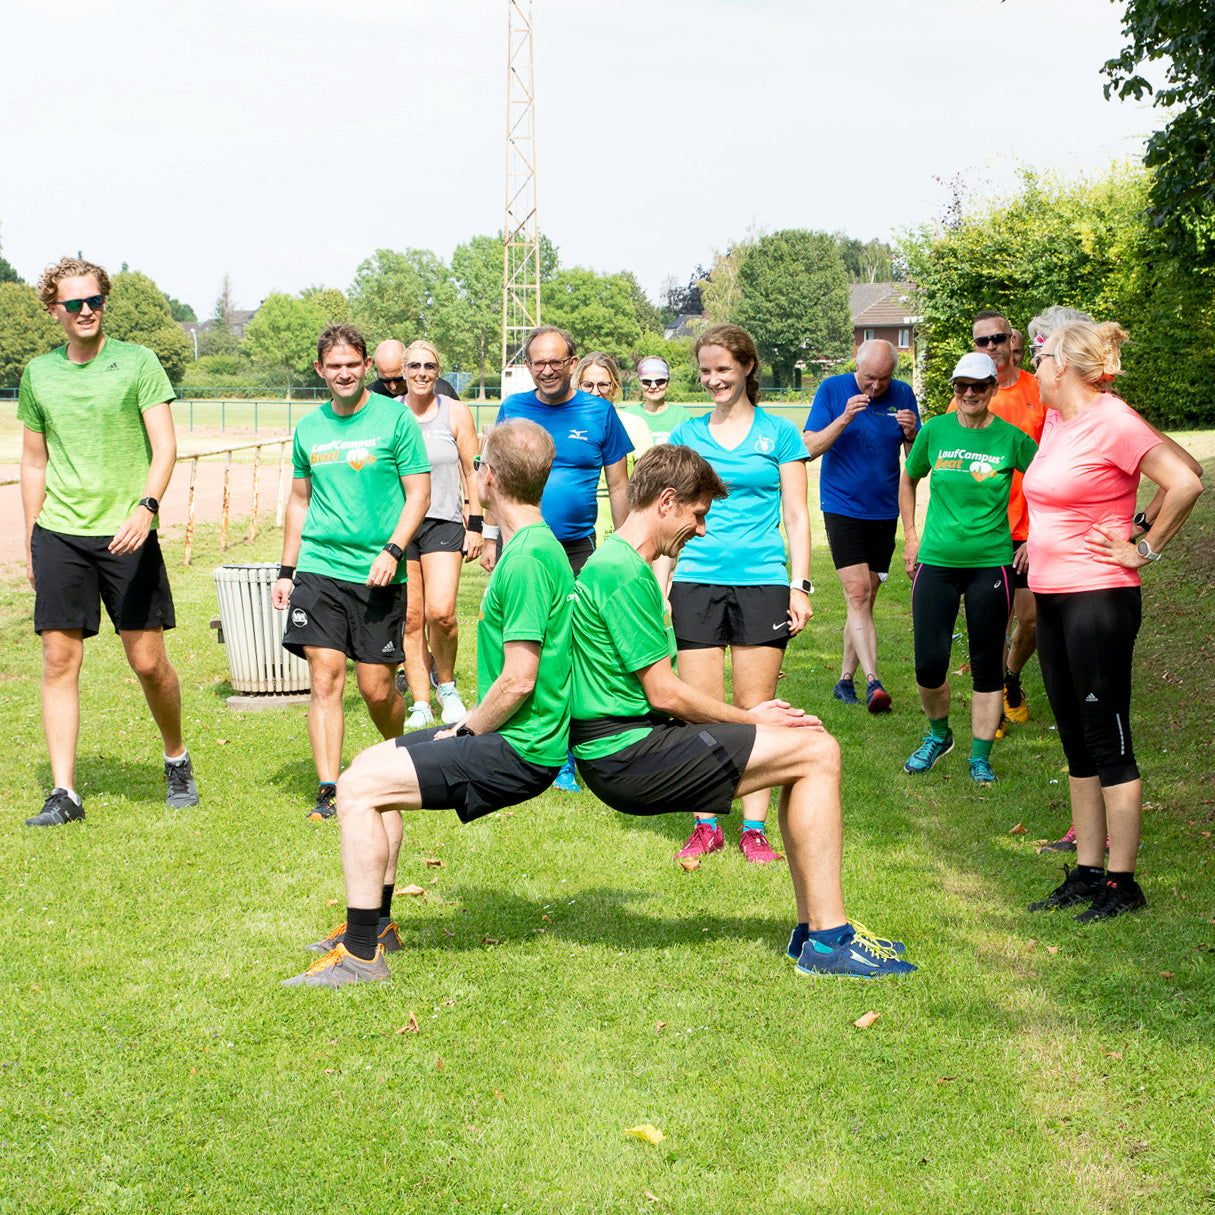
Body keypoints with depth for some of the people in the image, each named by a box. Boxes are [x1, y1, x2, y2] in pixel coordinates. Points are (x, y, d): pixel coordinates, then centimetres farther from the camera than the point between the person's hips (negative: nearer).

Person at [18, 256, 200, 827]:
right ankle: (64, 793, 3)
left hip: (126, 532, -3)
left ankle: (177, 759, 26)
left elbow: (165, 446, -6)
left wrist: (146, 506, -22)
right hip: (59, 533, 3)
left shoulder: (138, 362, 0)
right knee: (59, 660, -2)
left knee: (148, 661, 0)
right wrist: (29, 542, 15)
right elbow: (34, 463, 18)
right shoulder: (38, 373, 10)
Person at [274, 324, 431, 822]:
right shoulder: (308, 428, 11)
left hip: (378, 574, -3)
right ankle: (328, 791, -3)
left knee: (376, 688, 0)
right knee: (325, 679, -6)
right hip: (318, 569, 3)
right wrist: (286, 570, 16)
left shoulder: (395, 418, -1)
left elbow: (419, 493, -2)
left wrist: (392, 550, -16)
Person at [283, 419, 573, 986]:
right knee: (371, 763, 19)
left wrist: (467, 729, -10)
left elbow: (519, 680, -25)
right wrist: (470, 727, 14)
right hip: (509, 736, 10)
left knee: (358, 788, -12)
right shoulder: (534, 544, 11)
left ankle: (361, 953, -5)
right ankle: (376, 923, 27)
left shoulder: (526, 560, -21)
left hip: (517, 751, -10)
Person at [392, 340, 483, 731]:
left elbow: (472, 471, 6)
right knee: (410, 618, 0)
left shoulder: (455, 413, 4)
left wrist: (475, 525, 1)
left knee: (440, 612, -17)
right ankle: (421, 704, 8)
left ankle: (446, 684, 8)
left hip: (443, 522, -2)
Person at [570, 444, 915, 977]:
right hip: (626, 754, -10)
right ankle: (827, 939, -9)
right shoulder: (626, 574, -16)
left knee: (806, 746, 12)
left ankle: (813, 925, 11)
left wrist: (747, 718, 12)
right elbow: (664, 693, -16)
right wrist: (750, 719, -2)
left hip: (619, 746, 10)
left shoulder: (610, 563, 18)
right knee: (816, 752, -10)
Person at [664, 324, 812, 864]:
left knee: (755, 708, 1)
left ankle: (755, 828, 7)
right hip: (698, 581, 2)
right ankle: (705, 825, 10)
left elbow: (796, 516, 6)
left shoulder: (778, 433, 6)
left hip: (762, 581, -1)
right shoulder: (686, 435, 10)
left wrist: (800, 586, -2)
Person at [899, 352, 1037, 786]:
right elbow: (908, 479, 17)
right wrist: (910, 535, 12)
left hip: (991, 563, -1)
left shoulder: (1012, 439, -4)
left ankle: (980, 758, 15)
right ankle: (938, 735, 27)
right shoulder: (934, 431, 2)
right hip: (936, 560, 1)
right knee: (929, 664, -1)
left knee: (986, 665, 3)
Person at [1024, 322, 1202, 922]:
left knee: (1108, 743, -3)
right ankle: (1086, 873, 21)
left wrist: (1145, 550, -13)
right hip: (1052, 600, 9)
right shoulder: (1055, 421, 12)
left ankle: (1123, 884, 4)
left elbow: (1185, 483, -22)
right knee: (1077, 744, 13)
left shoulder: (1113, 420, -14)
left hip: (1098, 599, -9)